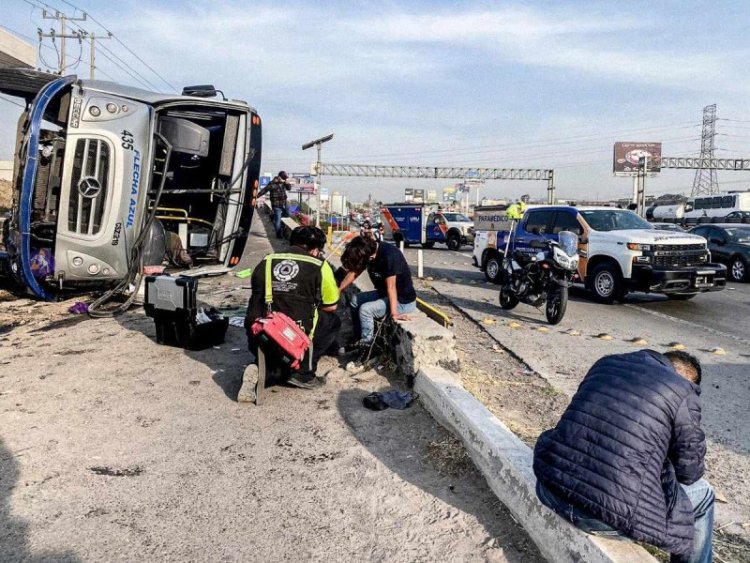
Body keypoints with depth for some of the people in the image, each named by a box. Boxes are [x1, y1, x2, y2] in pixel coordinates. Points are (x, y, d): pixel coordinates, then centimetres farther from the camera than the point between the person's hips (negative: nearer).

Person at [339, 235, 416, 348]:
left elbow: (391, 287, -30)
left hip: (403, 300, -9)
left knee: (365, 309, -21)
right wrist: (338, 290, 1)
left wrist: (394, 313, -28)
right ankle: (358, 337, 23)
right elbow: (354, 272, 4)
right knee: (355, 300, 10)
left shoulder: (389, 256, -31)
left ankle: (366, 345, -2)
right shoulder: (368, 250, -7)